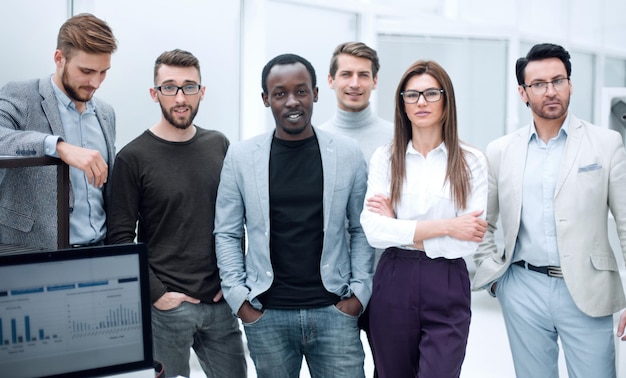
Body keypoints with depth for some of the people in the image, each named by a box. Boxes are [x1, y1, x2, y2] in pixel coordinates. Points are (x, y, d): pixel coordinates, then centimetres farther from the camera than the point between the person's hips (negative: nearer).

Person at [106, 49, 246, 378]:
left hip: (221, 302, 4)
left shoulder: (219, 145, 6)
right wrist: (157, 295, -12)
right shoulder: (133, 158, -6)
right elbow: (121, 238, -7)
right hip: (166, 306, -4)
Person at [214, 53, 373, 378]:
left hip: (334, 311, 0)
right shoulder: (241, 156, 1)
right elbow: (226, 234, 4)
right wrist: (238, 298, -2)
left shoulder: (347, 153, 1)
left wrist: (359, 292, -1)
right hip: (266, 316, 0)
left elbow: (362, 229, 6)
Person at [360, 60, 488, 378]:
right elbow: (373, 230, -10)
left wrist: (401, 229, -9)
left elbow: (468, 241, -8)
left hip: (447, 289, -1)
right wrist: (445, 226, -14)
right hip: (393, 284, 2)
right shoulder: (385, 157, 3)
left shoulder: (471, 161, 1)